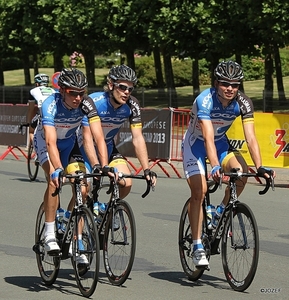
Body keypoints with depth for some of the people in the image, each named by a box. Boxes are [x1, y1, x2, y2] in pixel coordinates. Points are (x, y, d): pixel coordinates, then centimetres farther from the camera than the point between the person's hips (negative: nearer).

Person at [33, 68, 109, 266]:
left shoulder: (86, 104, -28)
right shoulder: (51, 105, -35)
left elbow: (99, 137, -33)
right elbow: (51, 142, -45)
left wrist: (104, 166, -46)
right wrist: (57, 169, -58)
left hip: (69, 142, 3)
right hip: (45, 141, -3)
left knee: (81, 188, -11)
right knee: (55, 179, -29)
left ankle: (76, 242, 0)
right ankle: (50, 235, -22)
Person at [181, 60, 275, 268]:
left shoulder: (243, 103, -21)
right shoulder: (205, 100, -32)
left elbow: (250, 137, -26)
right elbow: (208, 138, -41)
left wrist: (259, 167, -38)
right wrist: (215, 167, -55)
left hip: (221, 142, 4)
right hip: (196, 143, -4)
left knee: (242, 171, -23)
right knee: (199, 191, -17)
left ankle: (221, 212, 0)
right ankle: (197, 247, -9)